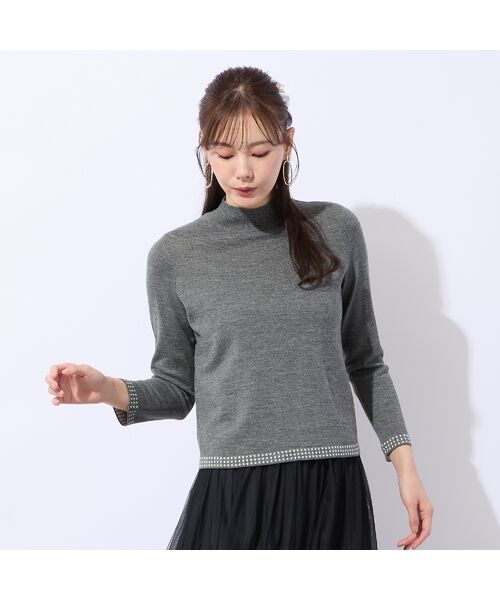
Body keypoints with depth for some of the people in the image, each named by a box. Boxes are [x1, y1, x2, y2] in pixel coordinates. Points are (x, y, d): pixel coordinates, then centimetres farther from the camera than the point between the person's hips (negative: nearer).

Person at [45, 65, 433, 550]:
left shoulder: (336, 231, 2)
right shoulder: (174, 256, 0)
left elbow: (365, 363, 10)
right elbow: (178, 388, 6)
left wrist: (404, 463, 5)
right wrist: (111, 390, -12)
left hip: (333, 490, 1)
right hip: (231, 493, -1)